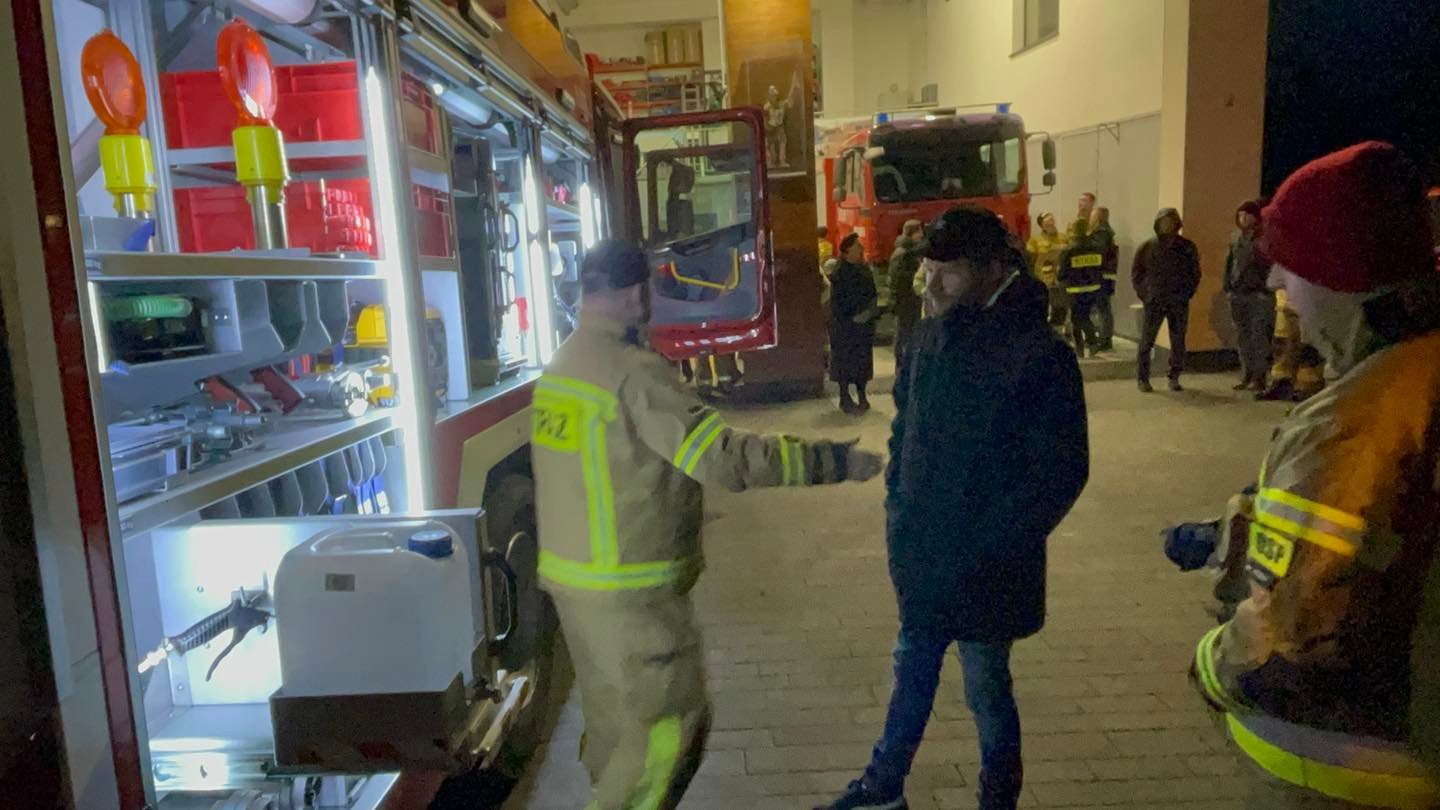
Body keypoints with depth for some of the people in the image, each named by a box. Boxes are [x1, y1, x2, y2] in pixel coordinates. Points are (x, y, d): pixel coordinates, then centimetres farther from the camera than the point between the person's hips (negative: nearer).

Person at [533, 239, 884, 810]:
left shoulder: (560, 366, 6)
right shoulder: (633, 371, -22)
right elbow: (724, 457, -27)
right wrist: (833, 461, -21)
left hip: (573, 573, 9)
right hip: (629, 589, -9)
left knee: (614, 718, 23)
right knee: (673, 725, 4)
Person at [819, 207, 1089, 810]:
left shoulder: (1040, 354, -16)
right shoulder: (928, 339, 1)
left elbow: (1061, 472, -15)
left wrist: (985, 547, -16)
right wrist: (900, 517, 4)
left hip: (985, 568, -5)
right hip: (922, 556, 6)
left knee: (986, 688, 12)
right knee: (912, 671, 21)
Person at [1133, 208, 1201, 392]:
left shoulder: (1187, 247, 7)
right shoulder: (1147, 247, 3)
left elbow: (1195, 273, 14)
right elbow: (1136, 273, 9)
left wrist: (1188, 293, 4)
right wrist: (1144, 293, 0)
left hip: (1179, 302, 2)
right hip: (1154, 302, -2)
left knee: (1178, 342, 5)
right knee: (1147, 341, -4)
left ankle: (1174, 378, 16)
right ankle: (1143, 379, 3)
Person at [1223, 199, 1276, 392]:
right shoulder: (1235, 237, 13)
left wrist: (1266, 291, -14)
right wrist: (1228, 288, 10)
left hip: (1259, 293, -6)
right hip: (1238, 294, 6)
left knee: (1259, 336, -5)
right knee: (1243, 337, 9)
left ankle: (1259, 377, -1)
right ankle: (1246, 376, 16)